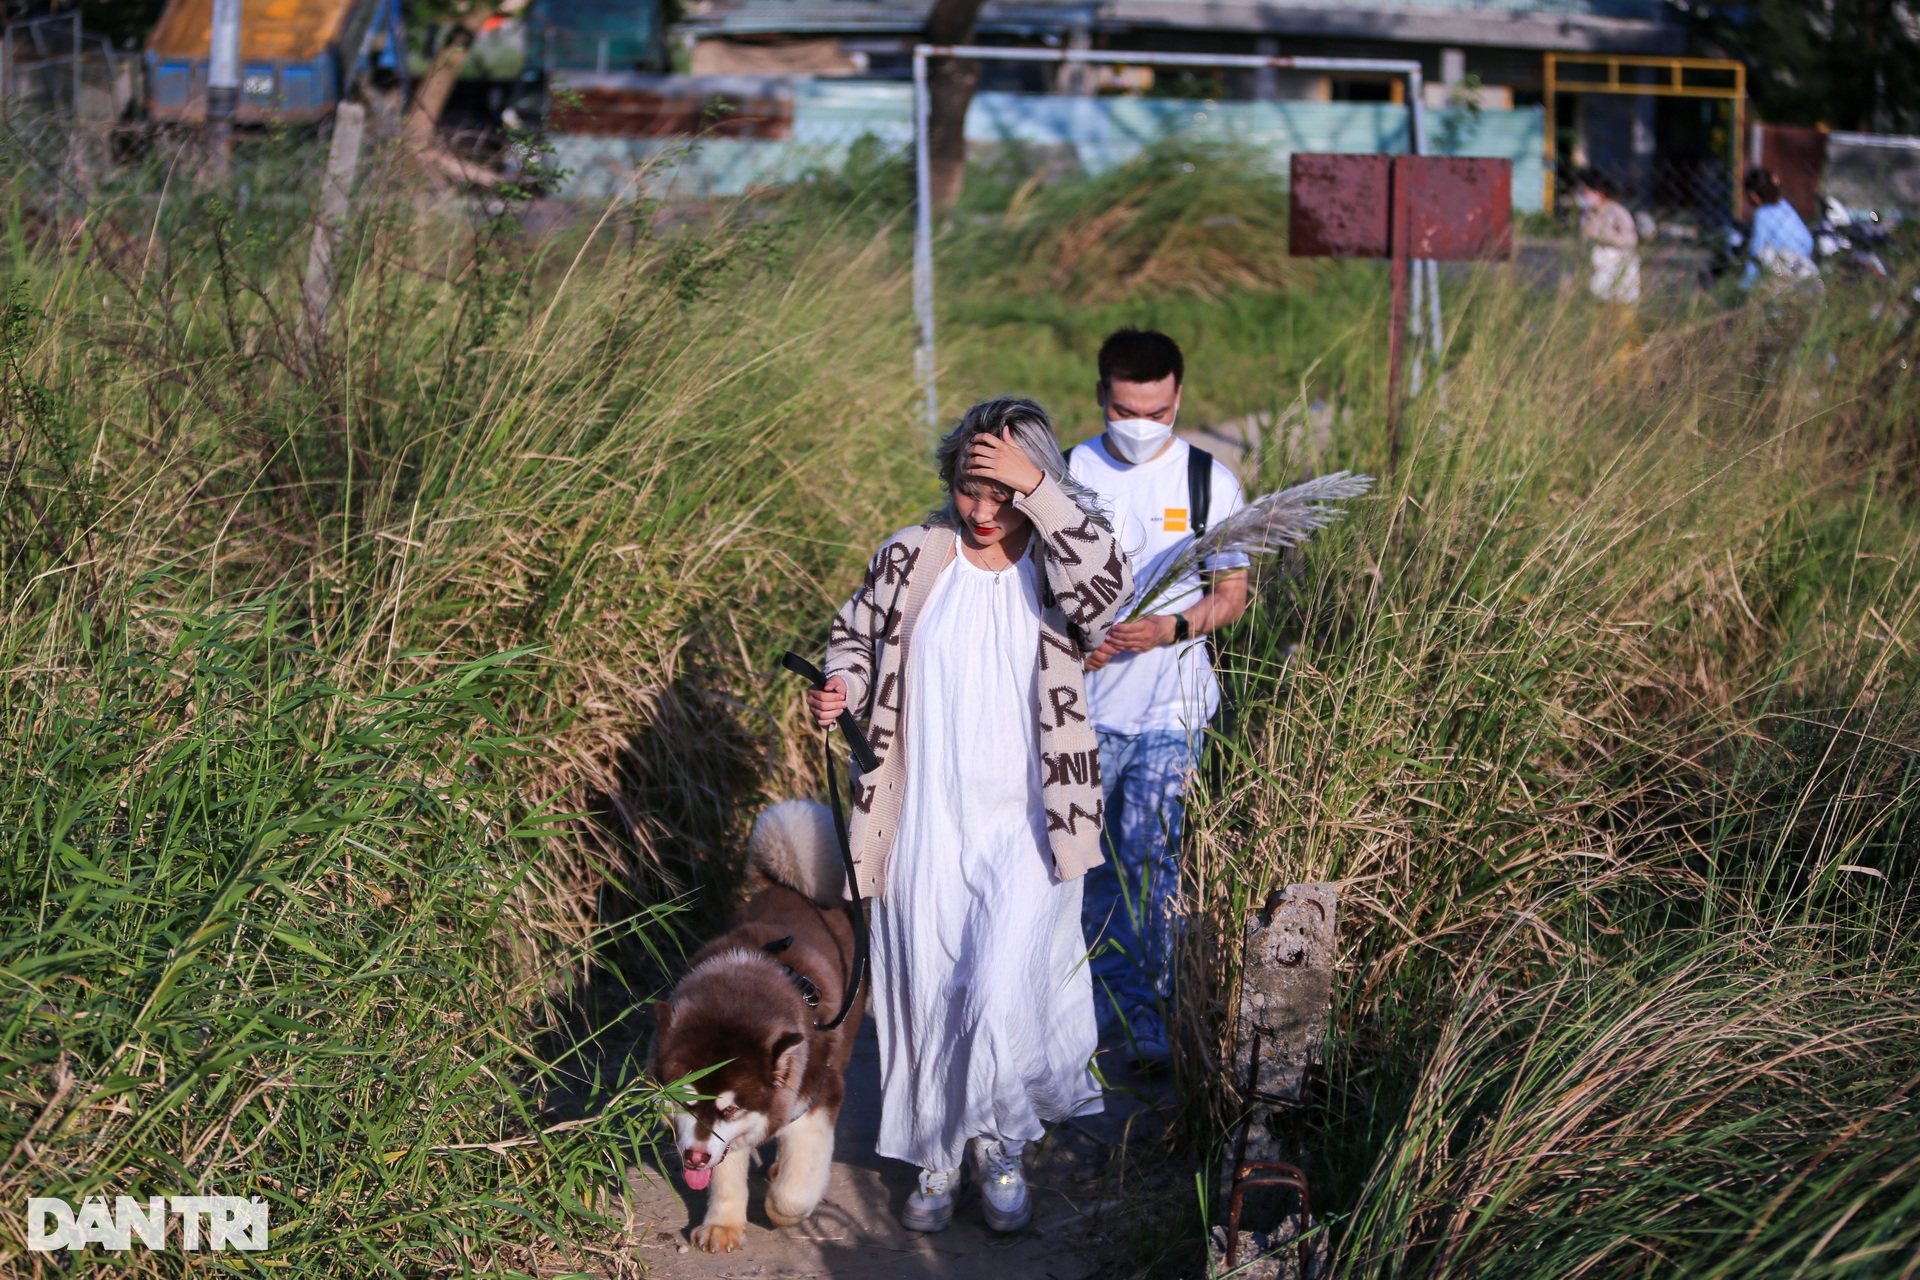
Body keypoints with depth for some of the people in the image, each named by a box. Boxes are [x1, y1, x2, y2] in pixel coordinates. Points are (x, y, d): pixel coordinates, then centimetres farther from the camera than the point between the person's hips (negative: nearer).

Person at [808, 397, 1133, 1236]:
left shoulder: (1054, 567, -4)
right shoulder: (911, 559, 0)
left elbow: (1106, 591, -28)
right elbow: (857, 635, 14)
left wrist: (1040, 490, -29)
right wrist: (842, 688, -7)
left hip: (1026, 831, -2)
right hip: (926, 828, 2)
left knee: (1004, 995, -12)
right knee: (926, 996, 10)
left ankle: (1001, 1147, 15)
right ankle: (937, 1158, 32)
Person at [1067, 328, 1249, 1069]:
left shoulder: (1210, 483, -2)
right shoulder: (1067, 474, 1)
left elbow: (1233, 593, 2)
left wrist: (1172, 628, -17)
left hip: (1168, 707, -2)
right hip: (1084, 702, 2)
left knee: (1150, 856, -5)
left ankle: (1152, 1014, 7)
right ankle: (1109, 988, 28)